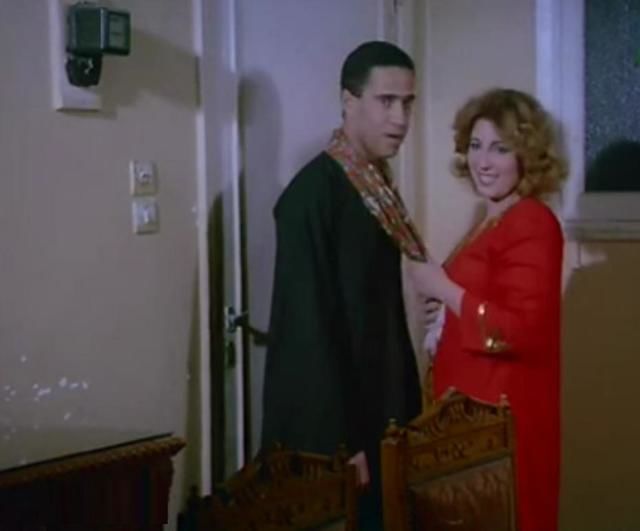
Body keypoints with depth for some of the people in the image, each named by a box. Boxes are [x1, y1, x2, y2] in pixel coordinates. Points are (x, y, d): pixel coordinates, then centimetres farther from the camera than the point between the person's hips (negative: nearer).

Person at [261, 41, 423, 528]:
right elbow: (309, 325, -20)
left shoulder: (379, 187, 8)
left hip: (381, 413, 8)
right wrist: (339, 440, -20)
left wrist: (409, 408, 12)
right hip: (330, 424, -8)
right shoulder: (313, 192, -17)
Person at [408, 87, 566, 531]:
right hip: (476, 405, 9)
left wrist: (443, 290, -17)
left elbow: (523, 331, -24)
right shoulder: (495, 221, 13)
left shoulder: (532, 224, -15)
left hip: (504, 412, -9)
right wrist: (445, 300, 6)